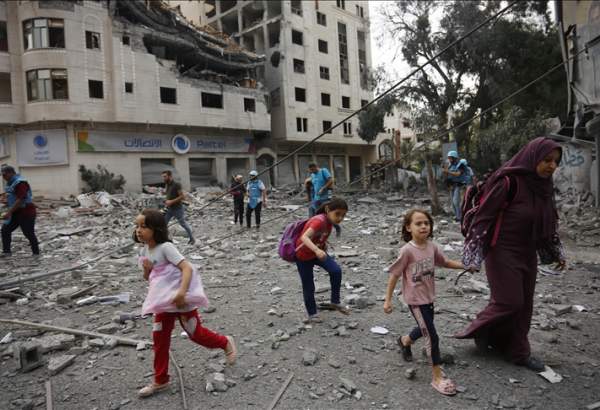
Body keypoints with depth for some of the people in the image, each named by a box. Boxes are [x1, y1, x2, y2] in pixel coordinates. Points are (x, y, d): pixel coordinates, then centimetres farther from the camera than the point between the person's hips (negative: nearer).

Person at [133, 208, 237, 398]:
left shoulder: (165, 247, -20)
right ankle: (160, 380, 23)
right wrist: (147, 269, -8)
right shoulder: (144, 251, 4)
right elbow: (147, 277, 16)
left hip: (180, 297, -7)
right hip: (163, 300, 7)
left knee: (195, 333, 4)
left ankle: (226, 342, 30)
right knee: (159, 339, 9)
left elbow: (187, 268, -28)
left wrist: (182, 292, -40)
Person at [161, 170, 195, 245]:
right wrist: (167, 202, 6)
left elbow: (182, 196, -23)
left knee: (183, 224, 5)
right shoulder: (167, 185, 6)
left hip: (178, 209, -7)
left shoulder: (176, 185, -19)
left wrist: (171, 201, -24)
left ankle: (192, 239, 22)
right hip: (169, 209, 7)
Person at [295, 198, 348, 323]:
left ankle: (335, 302, 1)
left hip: (318, 253, 6)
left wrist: (323, 244, 3)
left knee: (336, 271, -16)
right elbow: (304, 237, -47)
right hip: (302, 256, -6)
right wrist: (317, 250, -60)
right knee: (308, 286, 4)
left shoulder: (329, 221, -8)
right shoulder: (319, 221, -32)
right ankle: (312, 314, 25)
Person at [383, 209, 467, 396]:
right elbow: (394, 275, -16)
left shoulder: (432, 247, -4)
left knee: (425, 329, 26)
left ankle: (404, 341, 56)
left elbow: (447, 262, 10)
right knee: (432, 336, -5)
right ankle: (437, 377, 10)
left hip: (429, 297, 7)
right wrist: (388, 300, -14)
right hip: (415, 300, -7)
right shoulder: (407, 250, -22)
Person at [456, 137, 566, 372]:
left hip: (527, 255, 7)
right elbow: (484, 216, -19)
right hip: (502, 253, -7)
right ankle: (479, 329, 24)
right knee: (509, 301, -2)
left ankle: (518, 351, 29)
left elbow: (549, 222, 15)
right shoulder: (508, 182, -20)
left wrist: (556, 253, 21)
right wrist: (475, 257, -20)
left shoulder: (543, 186, 2)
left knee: (523, 304, 13)